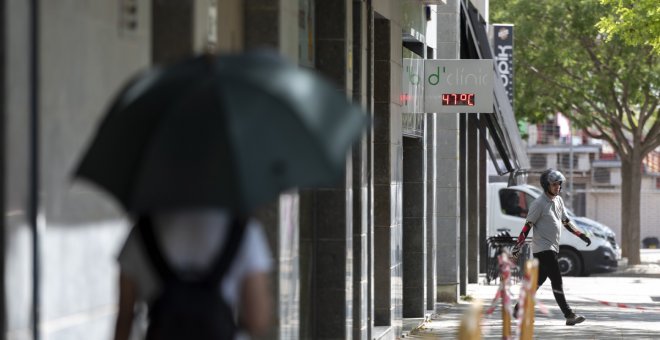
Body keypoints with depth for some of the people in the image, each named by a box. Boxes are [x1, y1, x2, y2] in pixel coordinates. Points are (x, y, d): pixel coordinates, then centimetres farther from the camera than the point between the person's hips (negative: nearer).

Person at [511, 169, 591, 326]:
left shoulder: (558, 200, 12)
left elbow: (566, 221, 22)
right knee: (557, 281, -13)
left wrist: (582, 235, 15)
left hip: (552, 248, 9)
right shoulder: (539, 204, -13)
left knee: (539, 280, 14)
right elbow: (527, 226, -14)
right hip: (542, 247, -9)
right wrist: (517, 248, -16)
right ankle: (569, 315, -16)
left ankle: (519, 309, 25)